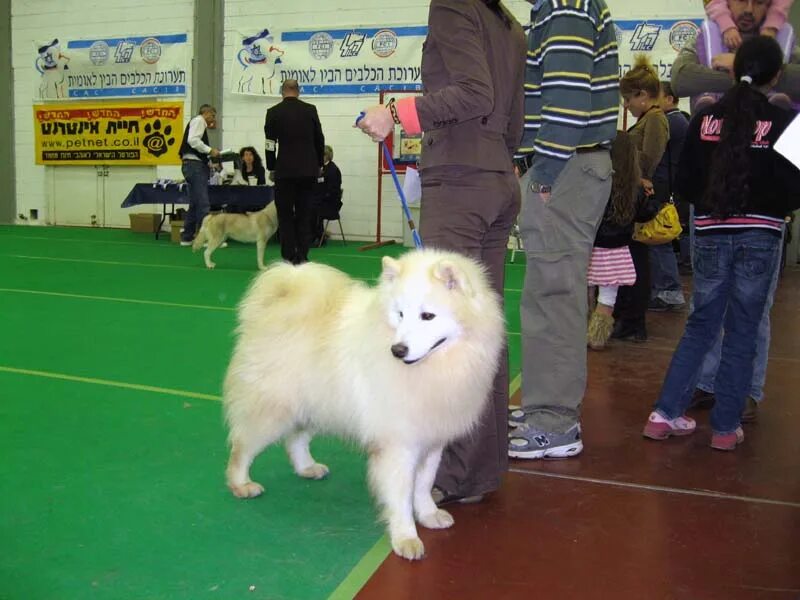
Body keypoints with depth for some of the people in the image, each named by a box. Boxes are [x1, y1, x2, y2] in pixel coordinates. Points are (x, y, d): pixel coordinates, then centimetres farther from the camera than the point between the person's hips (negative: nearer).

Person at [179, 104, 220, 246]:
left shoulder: (199, 123, 26)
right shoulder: (198, 120, -2)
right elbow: (193, 140, -20)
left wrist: (210, 160, 14)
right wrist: (210, 150, -16)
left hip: (193, 165, 10)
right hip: (195, 165, -10)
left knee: (194, 204, 12)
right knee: (203, 204, -12)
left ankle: (187, 237, 16)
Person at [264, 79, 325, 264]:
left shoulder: (274, 112, -2)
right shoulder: (311, 110, 3)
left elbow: (270, 144, -1)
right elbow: (319, 139, 9)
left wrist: (271, 168, 11)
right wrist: (319, 164, 20)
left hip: (285, 170, -2)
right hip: (308, 170, 2)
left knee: (285, 214, 5)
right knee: (304, 214, 9)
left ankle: (289, 257, 3)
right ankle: (302, 256, 8)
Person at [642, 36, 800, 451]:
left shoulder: (706, 118, 0)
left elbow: (684, 184, 1)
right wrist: (765, 203, 13)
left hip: (711, 234, 2)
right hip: (760, 237, -2)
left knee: (700, 326, 14)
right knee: (742, 333, 7)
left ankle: (665, 414, 11)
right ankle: (725, 427, 12)